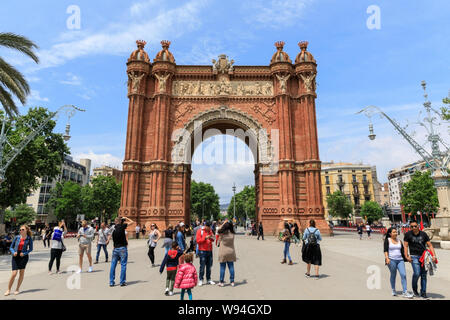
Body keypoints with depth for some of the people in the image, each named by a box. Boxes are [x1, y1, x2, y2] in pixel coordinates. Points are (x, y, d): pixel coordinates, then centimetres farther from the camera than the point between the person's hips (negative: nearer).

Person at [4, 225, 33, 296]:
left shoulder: (29, 239, -3)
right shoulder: (17, 237, 0)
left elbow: (31, 249, 3)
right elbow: (11, 247, 7)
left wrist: (24, 253, -13)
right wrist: (13, 252, -11)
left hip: (23, 256, -1)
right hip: (15, 256, 1)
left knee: (22, 273, 4)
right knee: (14, 273, -5)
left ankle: (17, 289, 19)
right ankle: (8, 290, 13)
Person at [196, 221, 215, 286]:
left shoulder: (210, 231, 12)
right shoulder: (200, 231, -5)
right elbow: (198, 240, -11)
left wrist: (212, 238, -5)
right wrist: (205, 237, -20)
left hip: (210, 251, 5)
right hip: (202, 251, -5)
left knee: (209, 266, 8)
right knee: (202, 266, -4)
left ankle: (208, 279, 18)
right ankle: (200, 280, 5)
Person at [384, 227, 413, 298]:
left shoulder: (399, 241, 14)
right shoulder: (387, 240, 1)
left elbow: (403, 250, 17)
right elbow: (385, 250, -7)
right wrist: (387, 258, -20)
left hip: (400, 260, 4)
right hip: (391, 260, -3)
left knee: (403, 275, -9)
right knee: (393, 275, 4)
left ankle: (405, 292, -5)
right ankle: (393, 290, 21)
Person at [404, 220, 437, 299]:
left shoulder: (423, 234, 3)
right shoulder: (408, 234, -3)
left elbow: (430, 245, 3)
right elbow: (406, 245, -2)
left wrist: (434, 255, -9)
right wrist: (406, 256, -11)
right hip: (414, 257, -3)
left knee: (424, 275, 4)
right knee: (417, 273, -13)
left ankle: (423, 292, 15)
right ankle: (414, 289, 12)